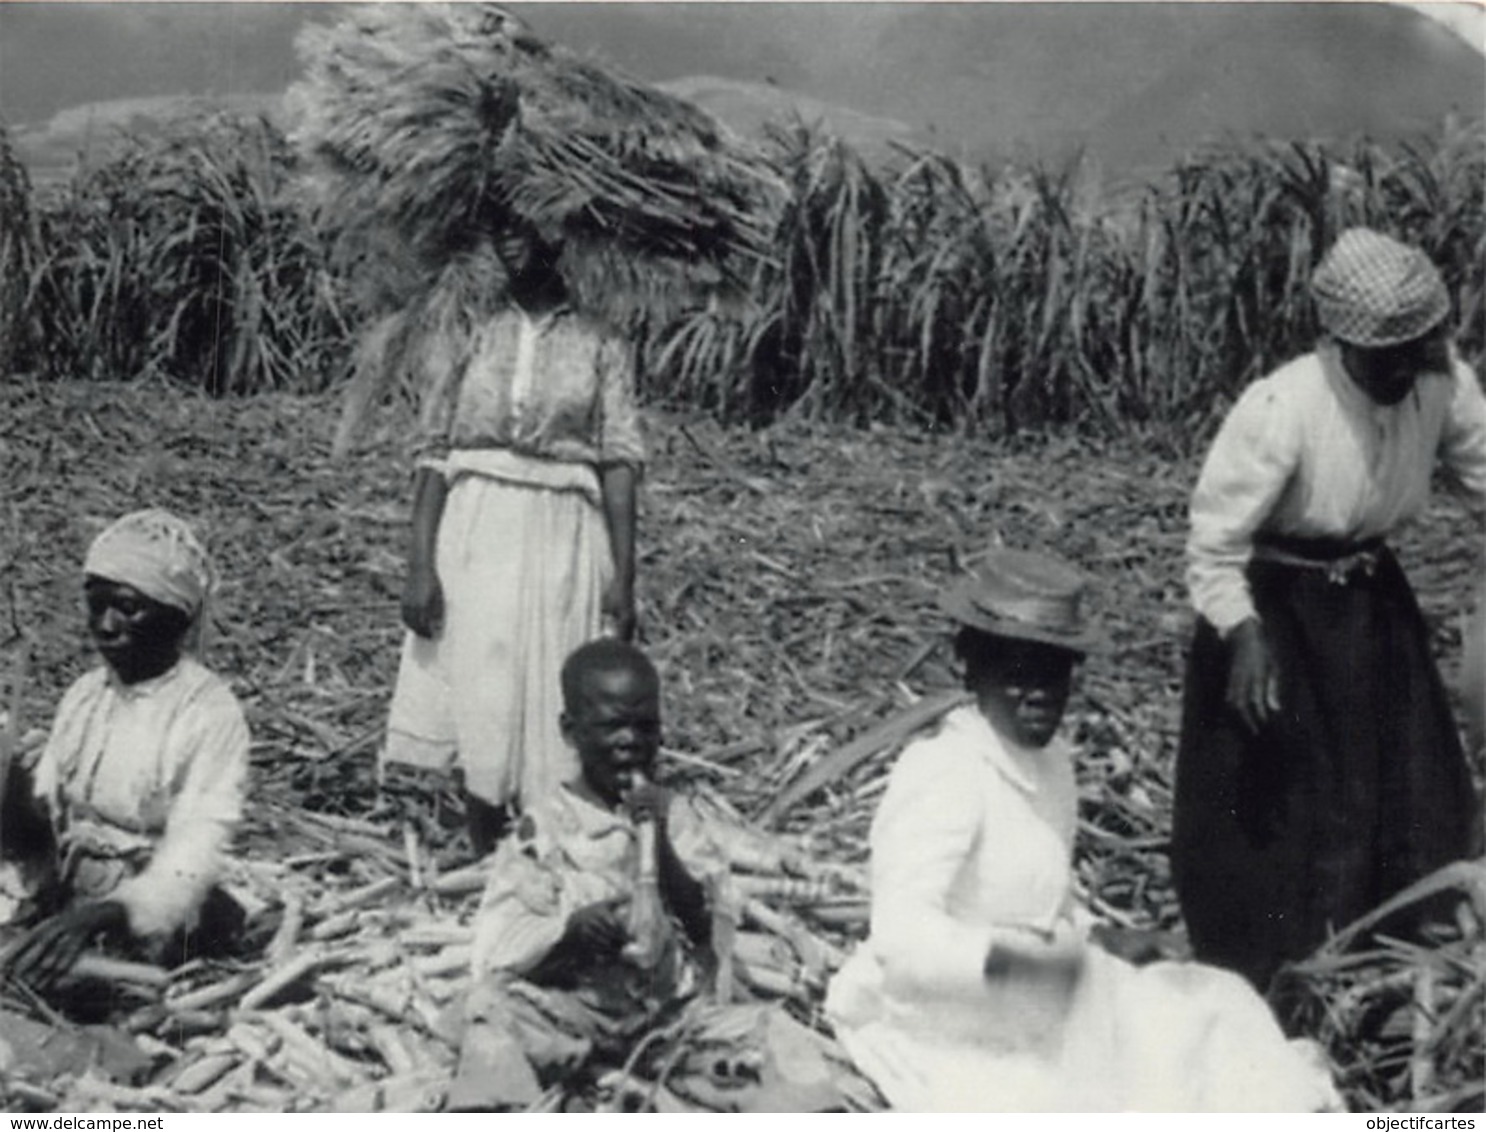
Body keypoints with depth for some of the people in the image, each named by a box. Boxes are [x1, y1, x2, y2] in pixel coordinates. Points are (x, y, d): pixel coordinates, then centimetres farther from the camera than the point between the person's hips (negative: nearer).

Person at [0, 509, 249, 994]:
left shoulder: (210, 715, -13)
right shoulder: (84, 694, 6)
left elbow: (187, 868, -20)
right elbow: (41, 819, 9)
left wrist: (98, 917, -36)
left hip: (152, 942, -5)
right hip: (65, 912, 5)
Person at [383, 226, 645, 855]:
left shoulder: (599, 344, 4)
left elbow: (619, 460, 1)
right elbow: (434, 450, 3)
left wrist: (623, 574, -5)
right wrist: (420, 563, -6)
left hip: (564, 536, -1)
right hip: (475, 529, 1)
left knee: (556, 700, 0)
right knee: (480, 700, 3)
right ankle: (487, 868, 14)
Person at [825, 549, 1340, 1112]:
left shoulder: (1050, 756, 3)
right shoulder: (945, 774, -23)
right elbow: (901, 938, -29)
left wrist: (1092, 938, 2)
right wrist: (1026, 956, -32)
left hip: (1034, 1013, 9)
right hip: (946, 1038, -9)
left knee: (1208, 1008, 4)